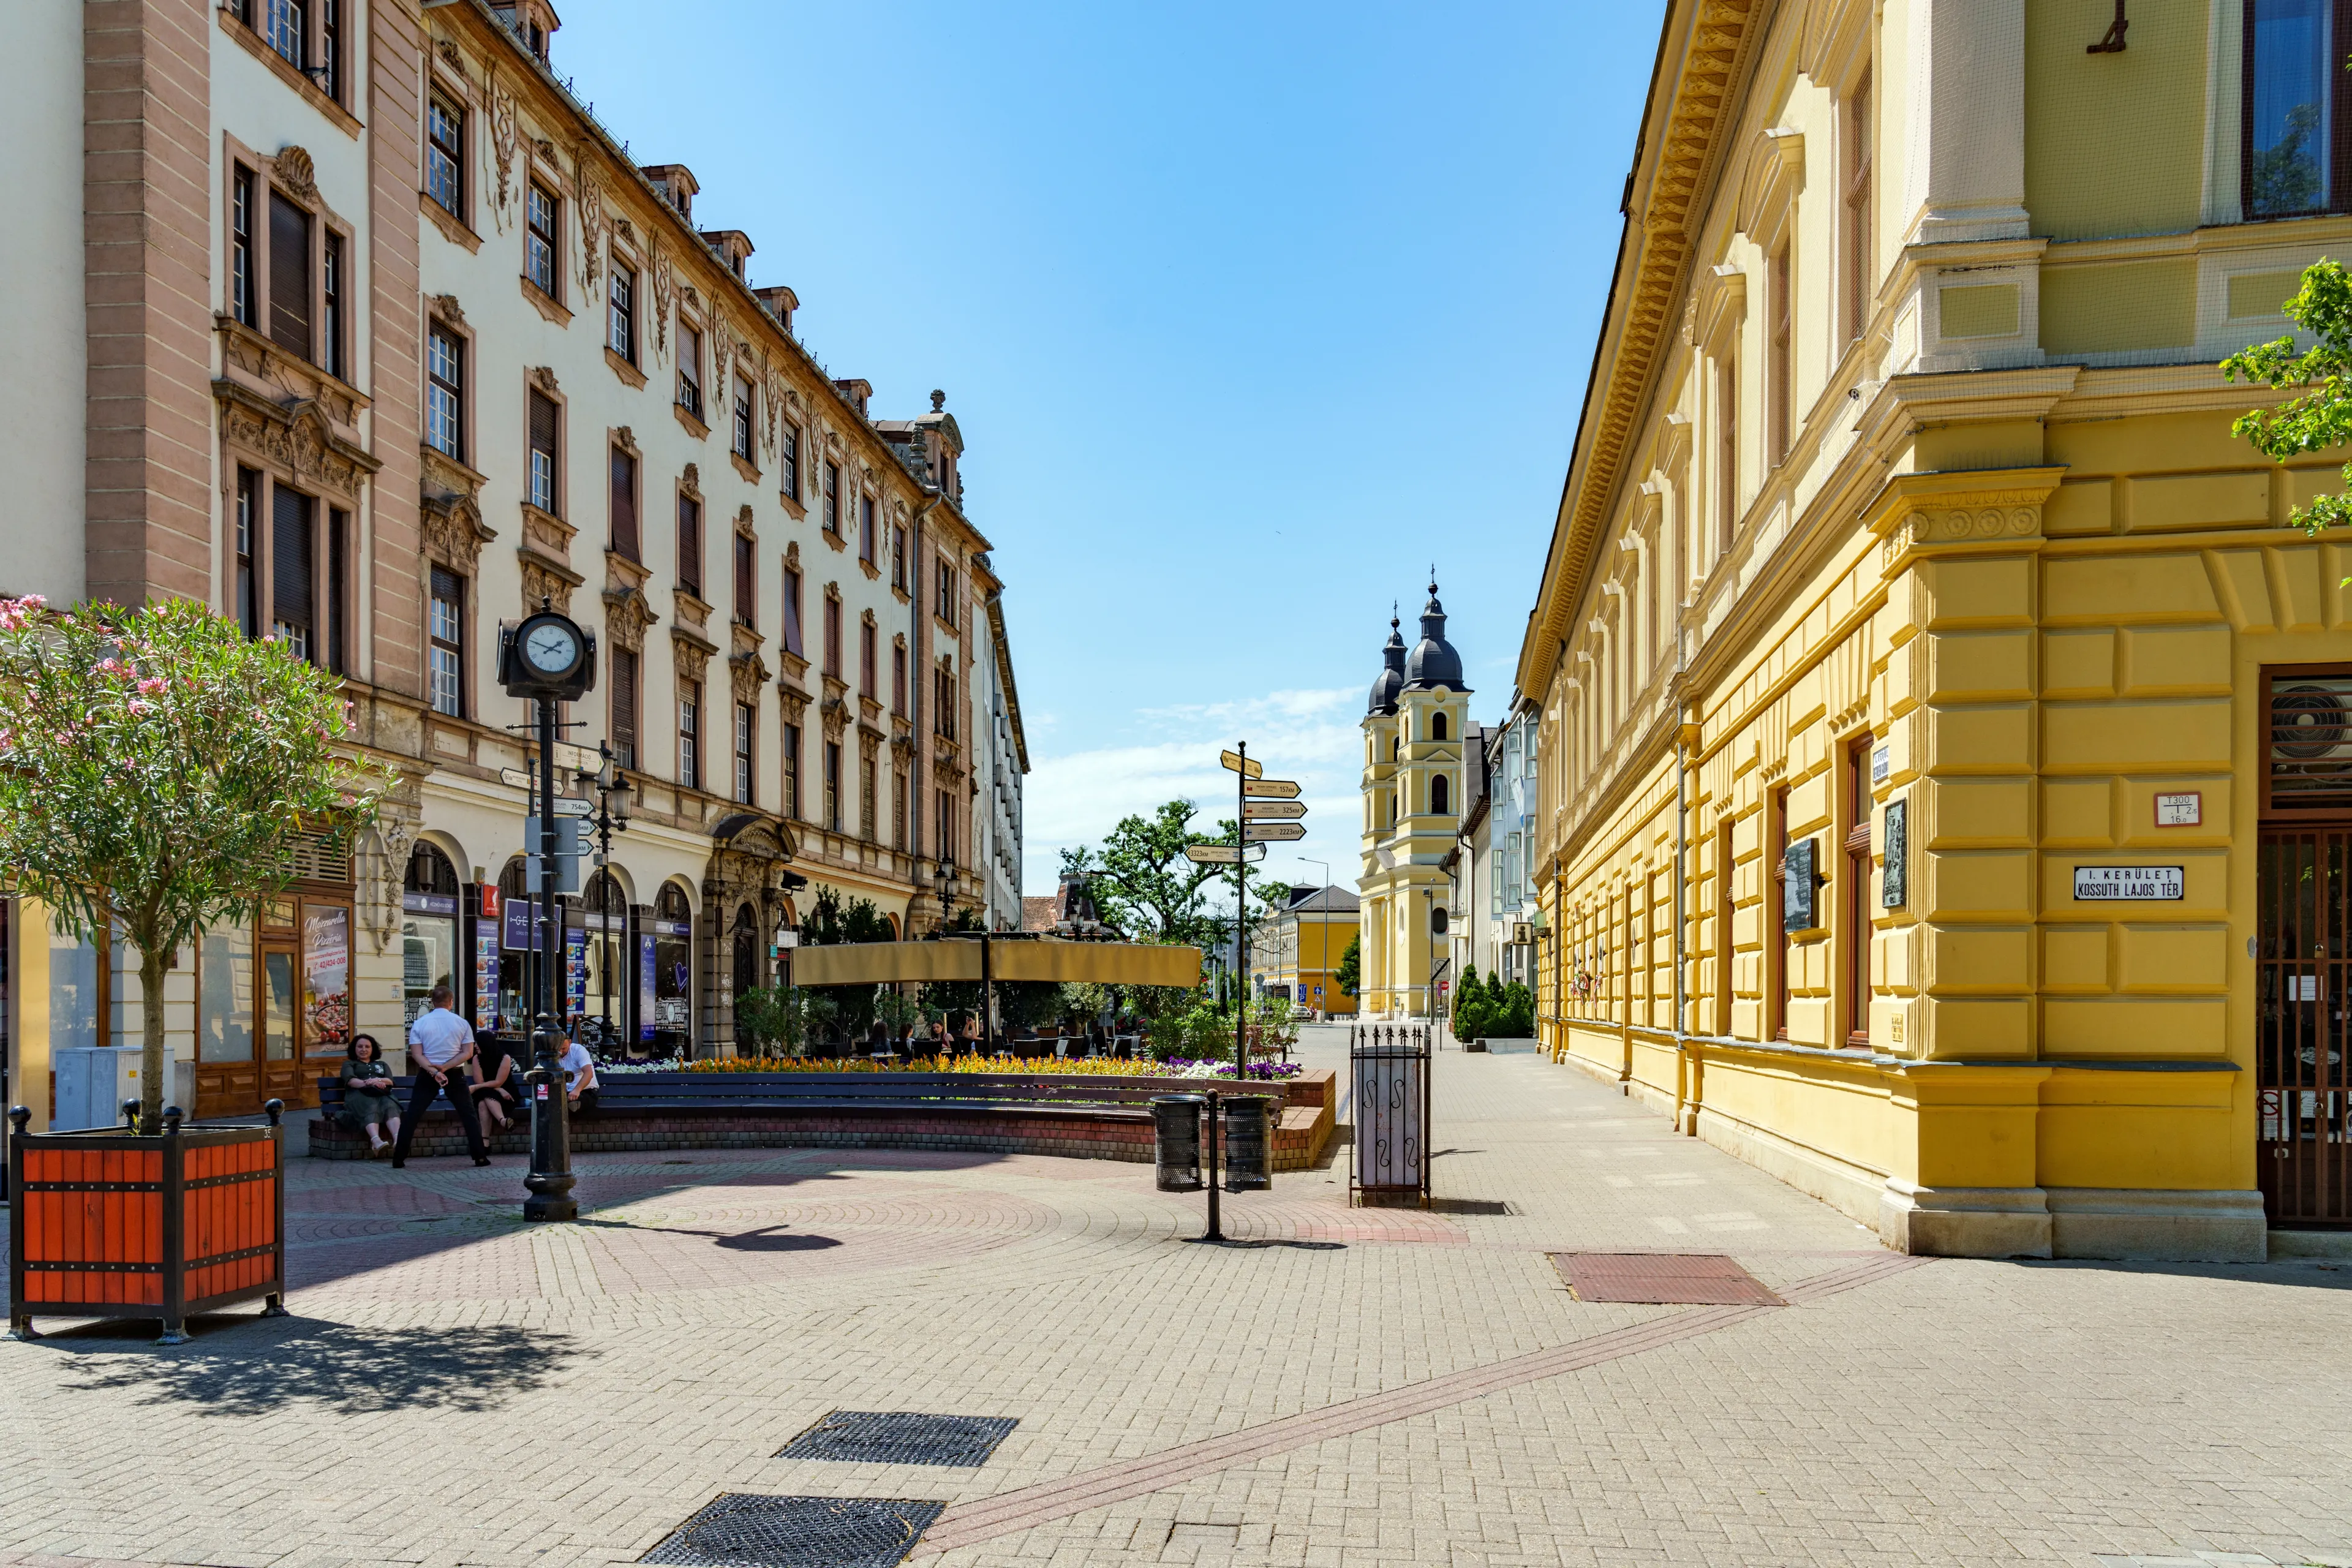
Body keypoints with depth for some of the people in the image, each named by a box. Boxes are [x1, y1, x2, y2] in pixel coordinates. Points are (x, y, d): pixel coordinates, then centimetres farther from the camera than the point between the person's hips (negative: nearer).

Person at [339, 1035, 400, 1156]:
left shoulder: (381, 1064, 36)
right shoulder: (349, 1064, 28)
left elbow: (390, 1081, 17)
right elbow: (350, 1080, 5)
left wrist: (378, 1080, -8)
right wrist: (368, 1083, -16)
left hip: (382, 1095, 2)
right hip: (360, 1095, -2)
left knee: (390, 1107, -36)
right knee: (371, 1109, -39)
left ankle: (398, 1139, -63)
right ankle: (376, 1142, -66)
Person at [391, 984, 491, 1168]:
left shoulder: (420, 1023, -3)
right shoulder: (462, 1023, -2)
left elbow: (417, 1054, -9)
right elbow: (468, 1053, -6)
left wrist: (434, 1071, -15)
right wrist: (445, 1067, -10)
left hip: (427, 1075, 0)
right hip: (455, 1075, 0)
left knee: (412, 1116, 9)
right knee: (468, 1115, 7)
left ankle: (398, 1159, 7)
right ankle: (480, 1157, 2)